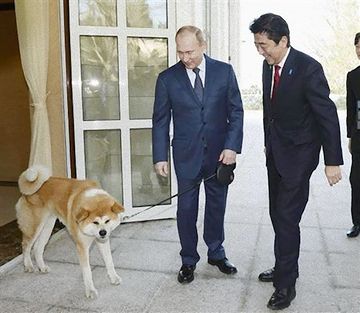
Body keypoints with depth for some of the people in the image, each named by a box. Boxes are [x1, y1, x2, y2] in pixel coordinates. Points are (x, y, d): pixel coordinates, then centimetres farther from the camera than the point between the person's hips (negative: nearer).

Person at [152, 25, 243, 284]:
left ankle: (216, 253, 35)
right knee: (186, 209, 6)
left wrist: (232, 146, -10)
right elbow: (160, 121, 0)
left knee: (217, 205, 14)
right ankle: (189, 260, 25)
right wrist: (160, 157, -5)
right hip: (187, 155, -1)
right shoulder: (167, 78, -3)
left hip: (220, 153, 1)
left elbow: (236, 112, 0)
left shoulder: (224, 71, -2)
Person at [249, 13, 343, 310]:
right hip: (275, 152, 8)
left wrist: (333, 161, -17)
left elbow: (328, 115, -17)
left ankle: (286, 284, 9)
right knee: (278, 214, 15)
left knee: (287, 218, -6)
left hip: (298, 154, -8)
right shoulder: (269, 65, 3)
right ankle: (286, 268, 33)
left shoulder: (308, 68, -19)